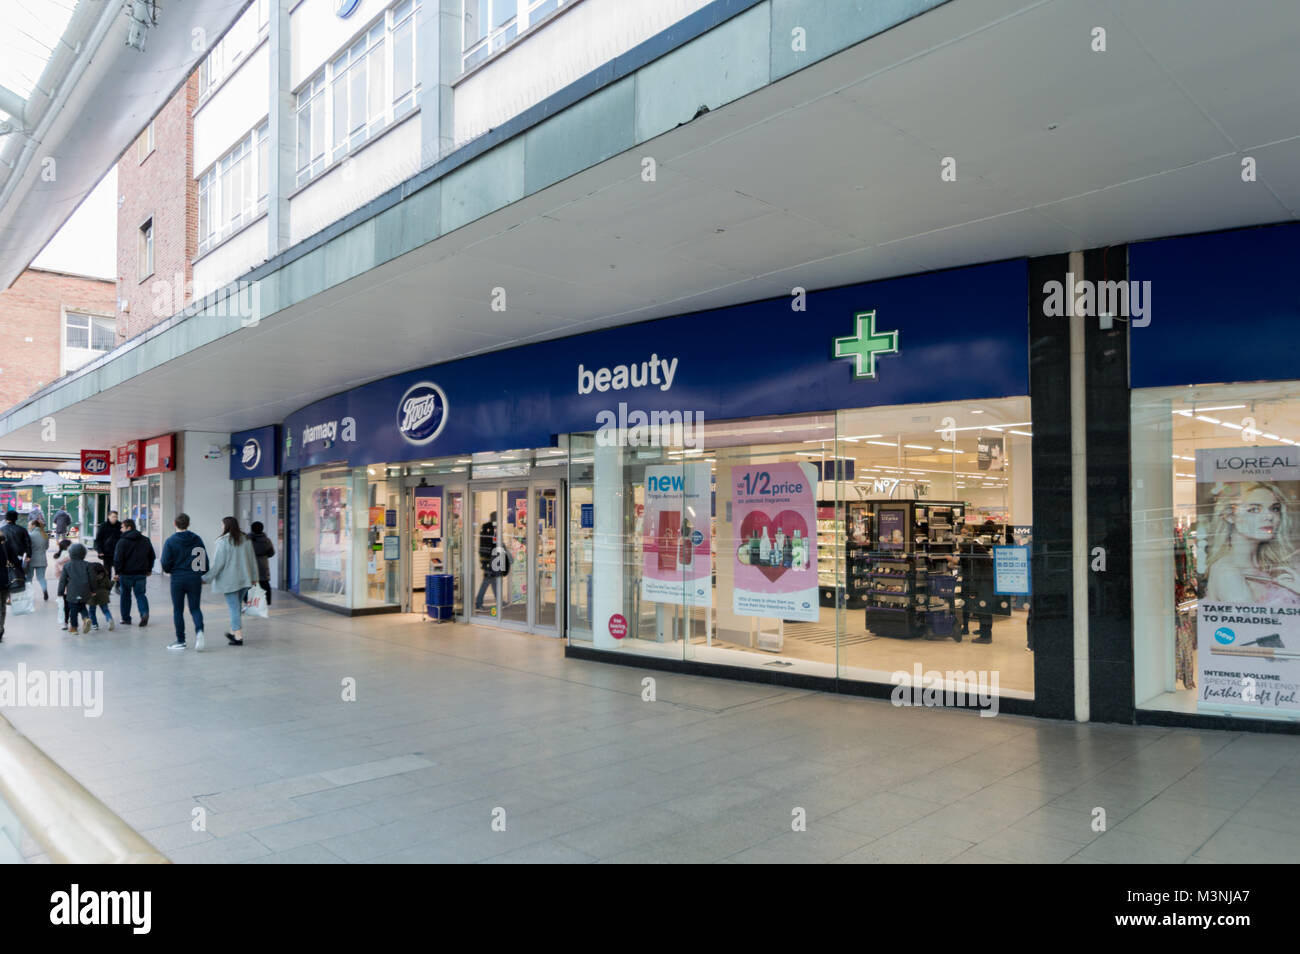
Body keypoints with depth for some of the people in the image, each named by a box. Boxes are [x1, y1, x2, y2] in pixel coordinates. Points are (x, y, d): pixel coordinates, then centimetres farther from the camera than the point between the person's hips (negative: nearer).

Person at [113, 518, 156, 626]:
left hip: (126, 573, -4)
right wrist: (149, 569, 22)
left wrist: (118, 572, -4)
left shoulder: (122, 542, -9)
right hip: (141, 573, 4)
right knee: (140, 594, 9)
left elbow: (118, 559, -14)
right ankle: (144, 613, -14)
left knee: (125, 595, 11)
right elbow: (151, 556, 14)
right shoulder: (146, 540, 8)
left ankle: (126, 618, 16)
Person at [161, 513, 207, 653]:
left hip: (177, 579, -2)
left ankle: (180, 641, 11)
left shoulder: (170, 541, -6)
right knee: (195, 608, 10)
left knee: (178, 610, 9)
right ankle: (199, 630, -17)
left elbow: (165, 564, -8)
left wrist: (169, 570, 14)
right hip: (195, 579, 2)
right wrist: (203, 576, 16)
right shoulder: (197, 539, 2)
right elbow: (205, 559, 4)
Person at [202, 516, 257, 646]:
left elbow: (217, 563, -13)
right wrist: (253, 577, 15)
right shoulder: (246, 540, 6)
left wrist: (206, 578, -4)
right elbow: (252, 560, 9)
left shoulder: (223, 542, -12)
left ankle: (238, 637, -2)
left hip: (229, 580, -6)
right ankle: (233, 632, 27)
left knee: (233, 607, -2)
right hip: (244, 579, 6)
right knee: (237, 606, 17)